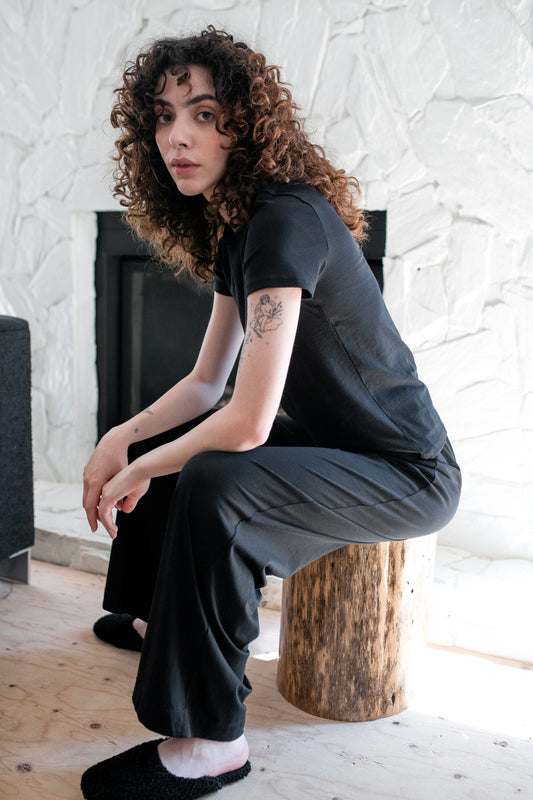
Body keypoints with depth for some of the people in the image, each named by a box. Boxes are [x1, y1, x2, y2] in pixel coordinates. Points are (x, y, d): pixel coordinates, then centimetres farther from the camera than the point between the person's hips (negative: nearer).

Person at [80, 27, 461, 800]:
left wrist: (141, 469, -14)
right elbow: (207, 383, 11)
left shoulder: (287, 220, -25)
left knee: (213, 485, -31)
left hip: (408, 474, -9)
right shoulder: (231, 229, 5)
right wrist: (122, 439, -3)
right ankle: (157, 616, 36)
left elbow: (248, 421, -30)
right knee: (162, 443, 16)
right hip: (328, 438, 10)